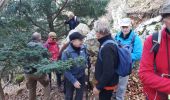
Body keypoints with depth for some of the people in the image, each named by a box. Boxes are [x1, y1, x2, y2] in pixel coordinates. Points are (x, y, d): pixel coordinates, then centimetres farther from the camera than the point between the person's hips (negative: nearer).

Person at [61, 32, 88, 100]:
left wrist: (84, 64, -6)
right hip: (70, 78, -4)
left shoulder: (83, 48, -12)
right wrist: (74, 81, -23)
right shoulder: (66, 52, -25)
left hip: (81, 76, 4)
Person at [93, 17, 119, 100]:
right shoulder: (109, 42, 3)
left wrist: (98, 87, -20)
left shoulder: (107, 47, -29)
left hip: (106, 84, -9)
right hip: (106, 82, 9)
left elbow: (108, 72, -30)